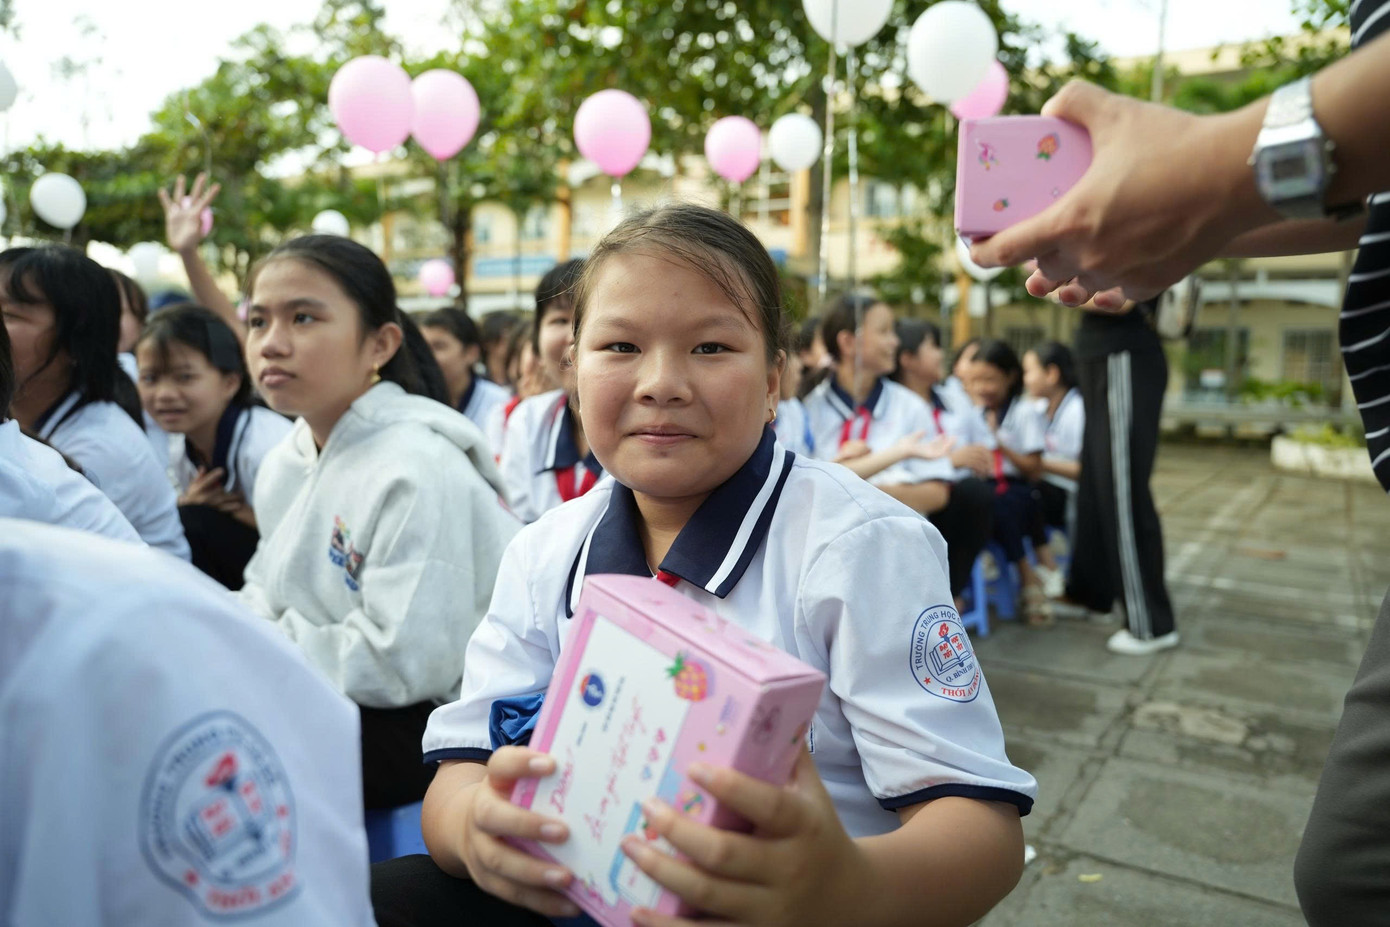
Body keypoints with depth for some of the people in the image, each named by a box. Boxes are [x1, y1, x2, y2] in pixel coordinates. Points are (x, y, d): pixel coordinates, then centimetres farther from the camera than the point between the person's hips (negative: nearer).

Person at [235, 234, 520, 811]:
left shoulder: (419, 471, -23)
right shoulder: (284, 464, 7)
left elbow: (406, 662, -27)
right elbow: (268, 591, 17)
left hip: (429, 723, -8)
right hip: (329, 698, 8)